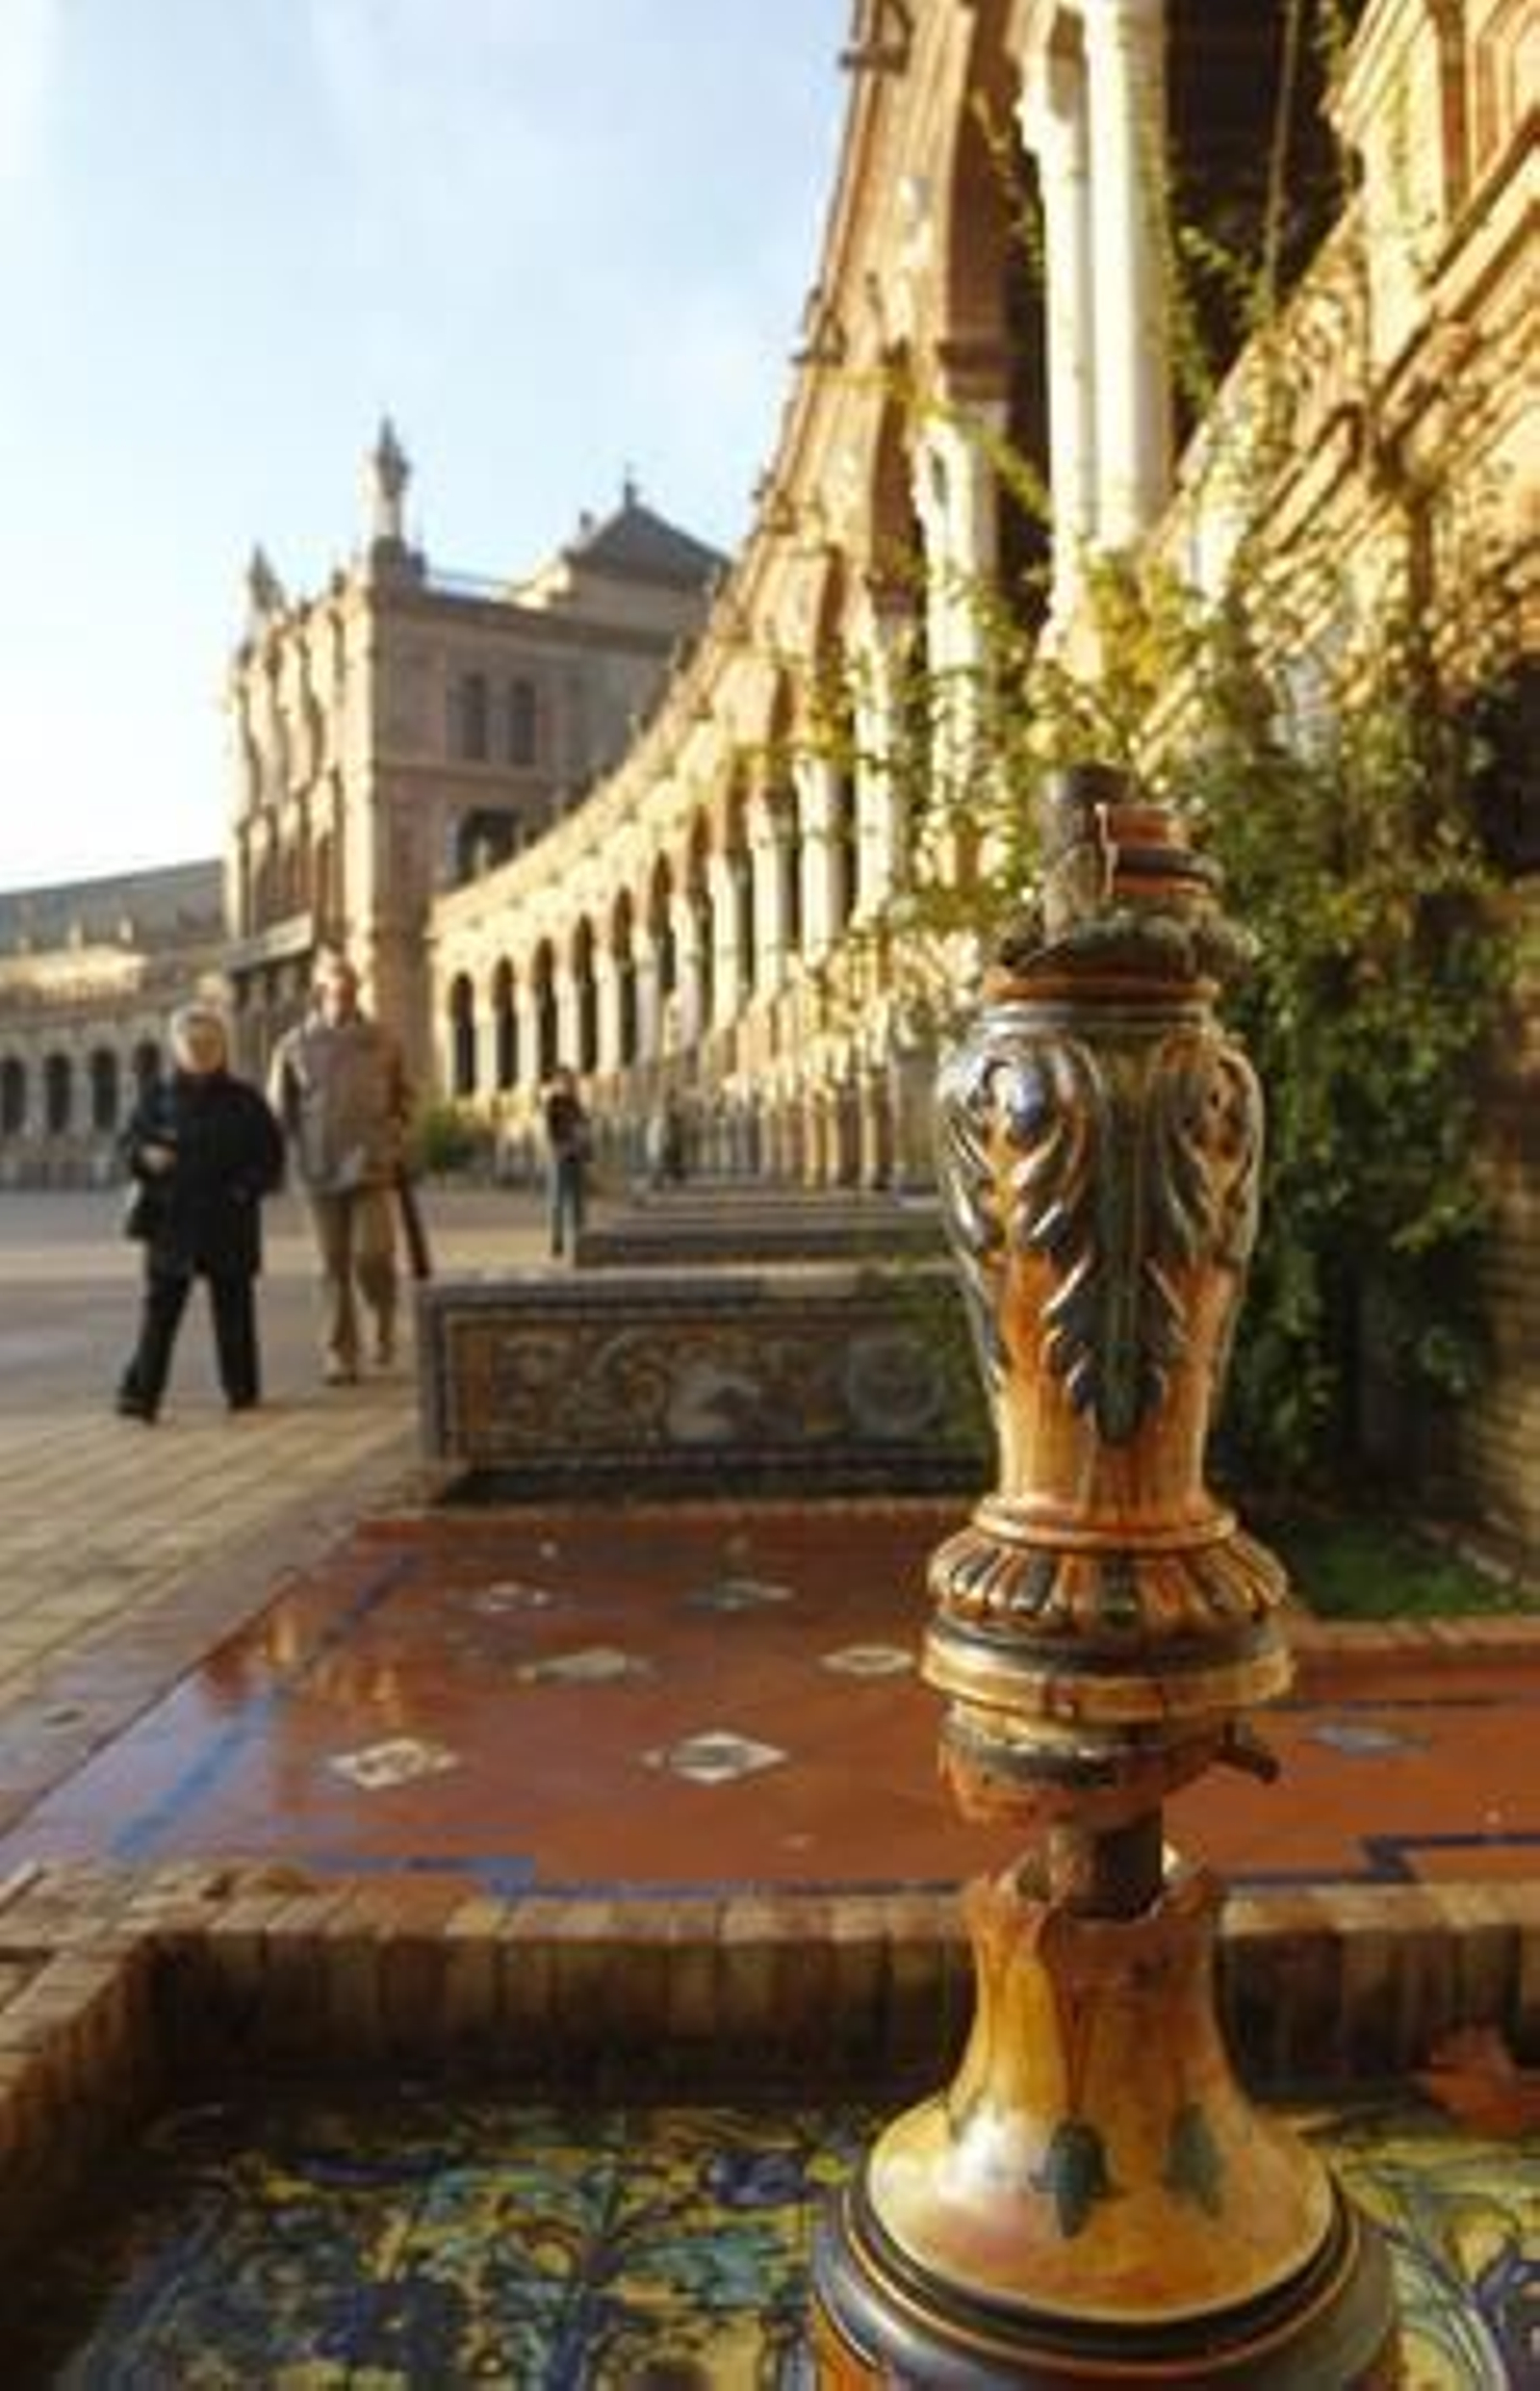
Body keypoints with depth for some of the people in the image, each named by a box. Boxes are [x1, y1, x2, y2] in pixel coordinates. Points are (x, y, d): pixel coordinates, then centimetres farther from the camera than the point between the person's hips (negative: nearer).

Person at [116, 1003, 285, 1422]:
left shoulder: (243, 1101, 3)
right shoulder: (157, 1096, 5)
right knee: (159, 1309, -1)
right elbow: (130, 1141, 9)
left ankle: (242, 1388, 20)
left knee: (233, 1309, 8)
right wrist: (145, 1156, -13)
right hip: (171, 1219, 0)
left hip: (228, 1224, 0)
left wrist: (248, 1187, -9)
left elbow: (271, 1153, 6)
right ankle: (140, 1392, 0)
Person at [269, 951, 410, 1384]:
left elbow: (400, 1099, 15)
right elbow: (278, 1111, 7)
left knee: (373, 1254, -10)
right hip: (320, 1170, 1)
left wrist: (397, 1145, 6)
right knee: (334, 1266, 4)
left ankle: (384, 1319, 20)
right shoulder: (294, 1046, 4)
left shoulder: (381, 1042, 6)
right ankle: (339, 1356, 13)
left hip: (372, 1165, 0)